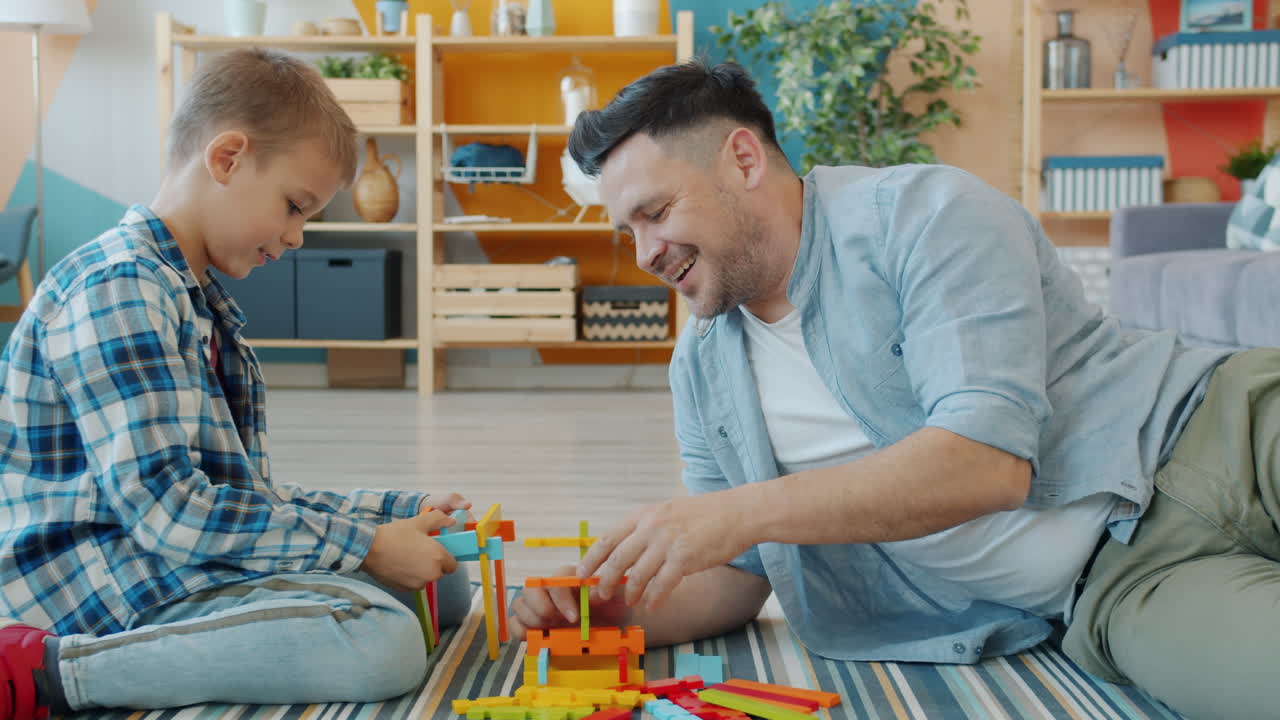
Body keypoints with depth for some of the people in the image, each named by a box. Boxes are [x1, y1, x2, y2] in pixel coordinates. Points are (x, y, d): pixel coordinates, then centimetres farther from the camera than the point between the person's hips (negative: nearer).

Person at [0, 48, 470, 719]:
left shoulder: (197, 299, 18)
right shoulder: (118, 289, -14)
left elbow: (246, 492, 17)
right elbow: (163, 506, -23)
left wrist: (401, 512, 7)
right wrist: (363, 545, -18)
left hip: (194, 559, 10)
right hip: (115, 582, -10)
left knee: (443, 583, 13)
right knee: (384, 643, -29)